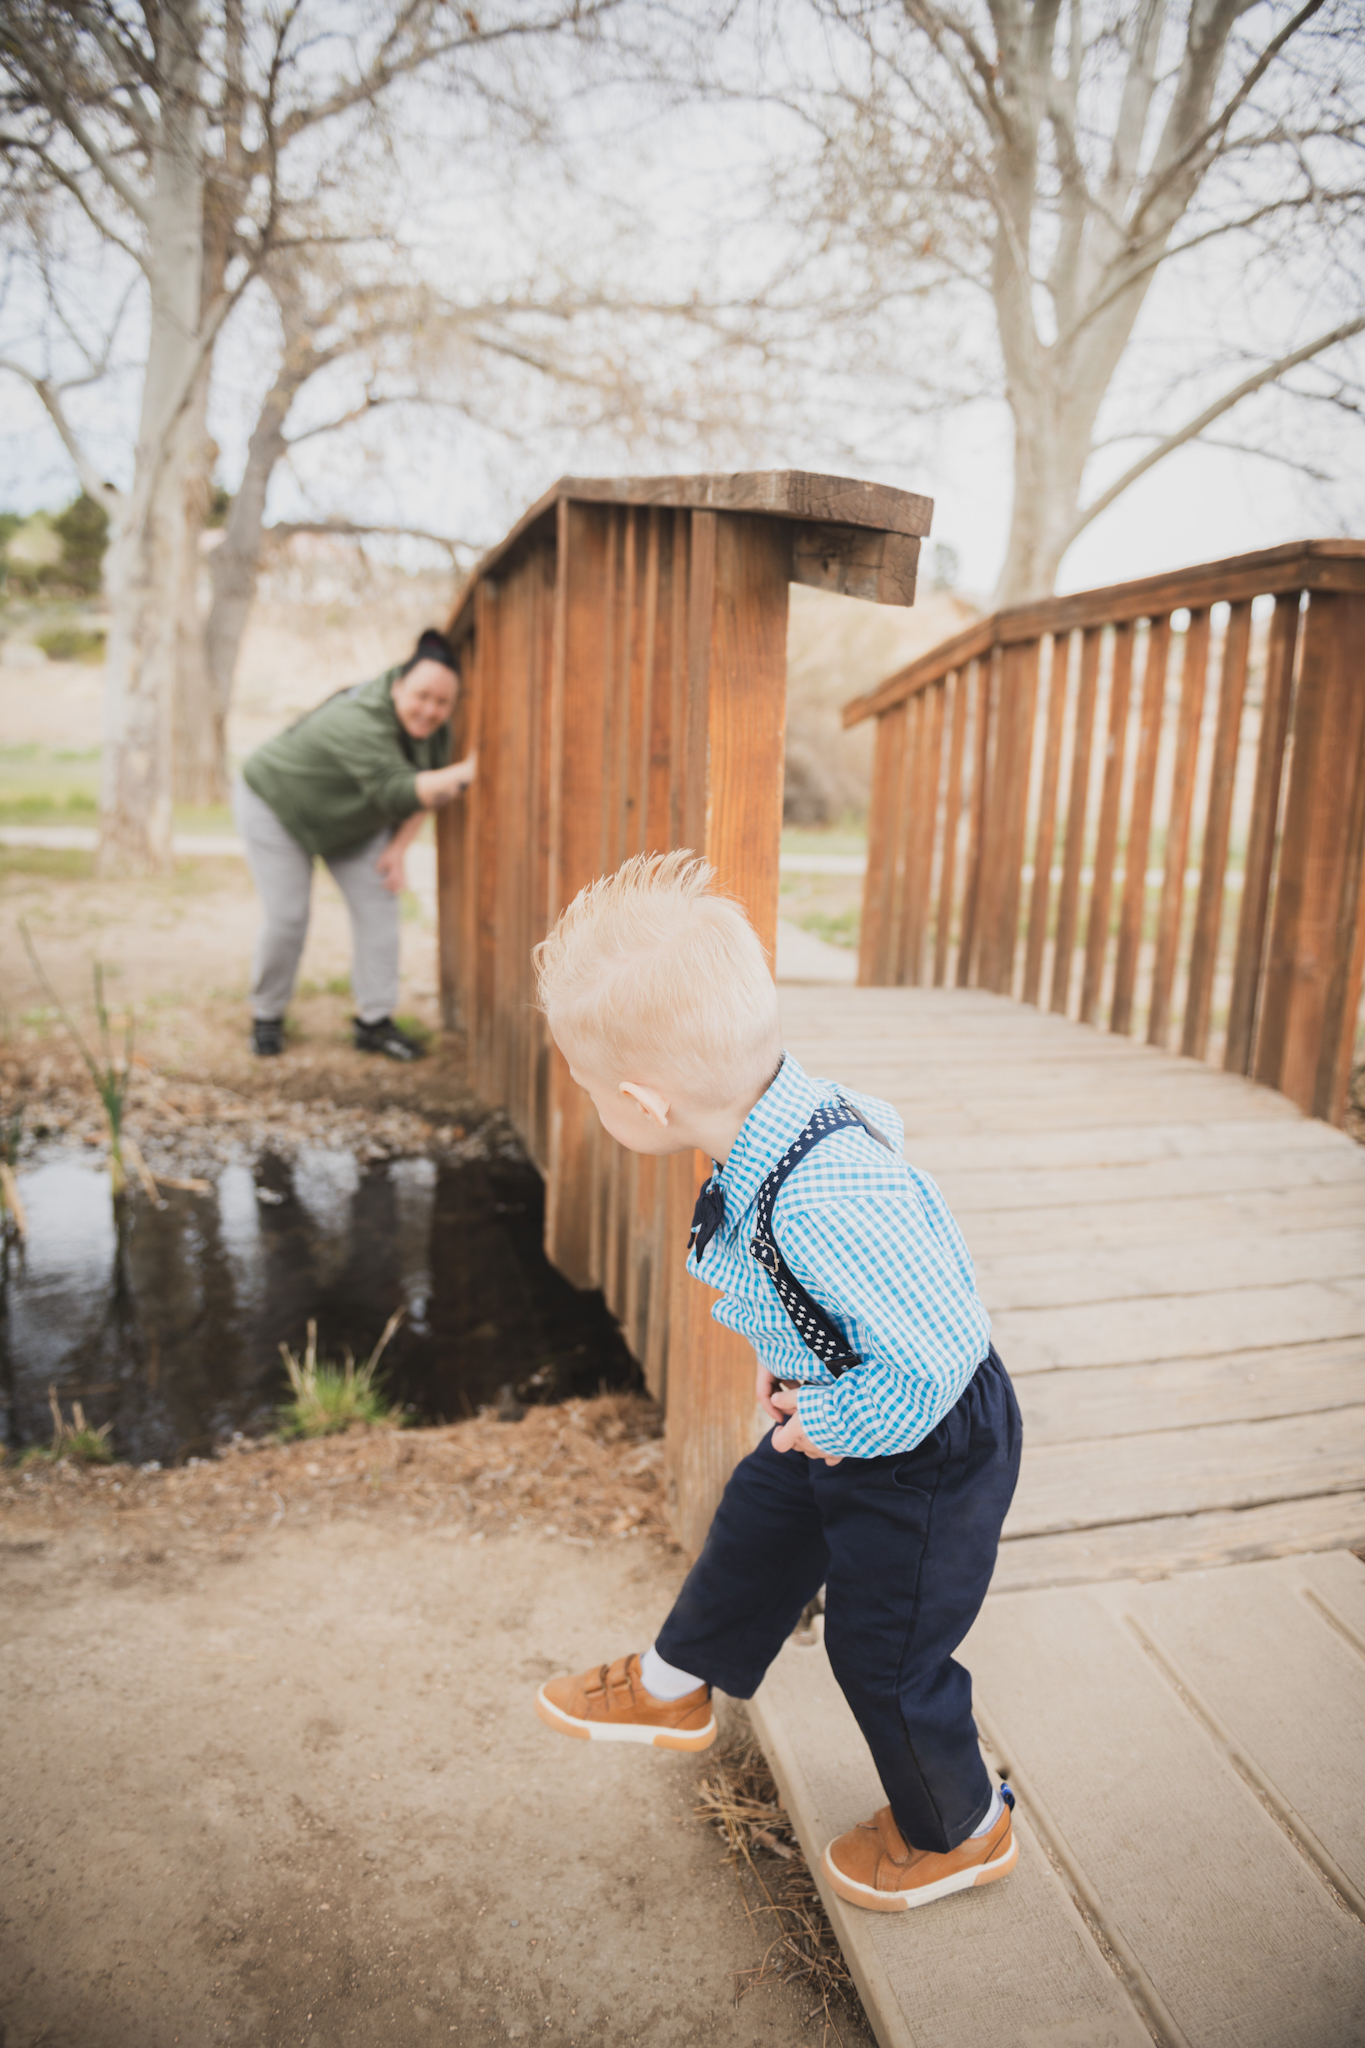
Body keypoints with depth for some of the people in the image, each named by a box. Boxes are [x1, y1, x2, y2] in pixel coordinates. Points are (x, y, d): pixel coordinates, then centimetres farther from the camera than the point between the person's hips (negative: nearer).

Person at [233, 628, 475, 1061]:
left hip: (349, 817, 7)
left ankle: (374, 1020, 0)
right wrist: (465, 773, -58)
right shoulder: (363, 724, -40)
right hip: (275, 801, -7)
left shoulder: (432, 722, -17)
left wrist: (398, 848, -14)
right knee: (287, 917, -7)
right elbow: (397, 793, -51)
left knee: (378, 901, -6)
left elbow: (423, 787, -7)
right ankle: (266, 1016, 16)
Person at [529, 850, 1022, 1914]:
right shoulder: (786, 1114, -14)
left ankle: (961, 1830, 42)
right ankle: (673, 1688, 53)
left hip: (922, 1451, -8)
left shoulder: (827, 1200, -42)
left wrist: (840, 1423, -19)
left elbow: (940, 1347, -37)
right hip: (842, 1407, 8)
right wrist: (785, 1355, 4)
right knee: (757, 1525, 25)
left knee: (885, 1653, 12)